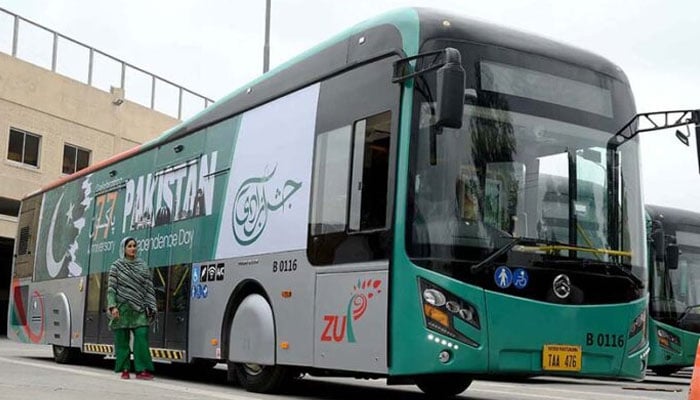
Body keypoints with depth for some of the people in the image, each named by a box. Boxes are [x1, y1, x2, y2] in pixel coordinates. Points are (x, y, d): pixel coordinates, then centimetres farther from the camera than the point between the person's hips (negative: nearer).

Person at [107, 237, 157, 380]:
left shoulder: (142, 266, 12)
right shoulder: (117, 266, 6)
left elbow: (149, 288, 11)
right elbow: (111, 288, 1)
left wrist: (151, 307, 3)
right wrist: (112, 306, -11)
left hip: (139, 309, 2)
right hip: (122, 308, -1)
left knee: (141, 336, -10)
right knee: (122, 339, 0)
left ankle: (142, 370, -11)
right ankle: (125, 370, 8)